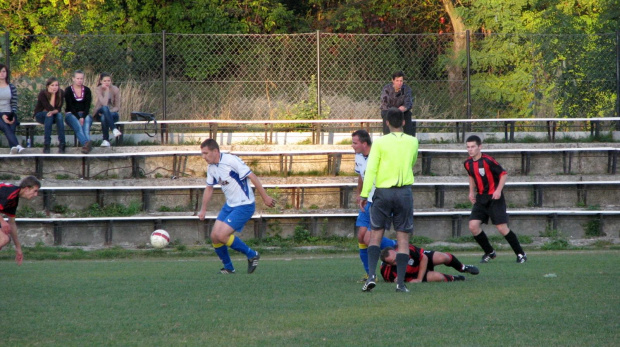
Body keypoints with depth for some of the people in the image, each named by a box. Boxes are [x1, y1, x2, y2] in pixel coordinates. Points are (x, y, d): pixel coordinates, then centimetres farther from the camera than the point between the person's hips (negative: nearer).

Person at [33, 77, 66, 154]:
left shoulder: (60, 93, -10)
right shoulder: (42, 94, -21)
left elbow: (59, 109, -16)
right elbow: (50, 108, -26)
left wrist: (53, 112, -36)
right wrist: (53, 94, -28)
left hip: (54, 115, 3)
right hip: (40, 115, -3)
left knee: (59, 115, -31)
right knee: (49, 116, -36)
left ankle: (62, 144, -35)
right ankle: (46, 144, -38)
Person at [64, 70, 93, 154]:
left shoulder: (87, 90, 12)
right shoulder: (68, 90, 3)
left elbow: (87, 106, 2)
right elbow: (70, 106, -6)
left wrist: (83, 117, -17)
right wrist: (78, 118, -20)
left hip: (84, 114, 2)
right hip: (71, 114, -2)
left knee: (86, 122, -35)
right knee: (78, 125, -37)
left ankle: (86, 145, -59)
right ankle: (86, 143, -63)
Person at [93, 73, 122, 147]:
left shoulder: (115, 89, -6)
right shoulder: (98, 89, -10)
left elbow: (117, 107, -3)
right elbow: (104, 104, -25)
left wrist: (108, 112, -20)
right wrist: (107, 90, -22)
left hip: (112, 113, 1)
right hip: (99, 113, -1)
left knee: (104, 117, -37)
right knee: (105, 108, -38)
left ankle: (106, 140, -29)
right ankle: (114, 129, -48)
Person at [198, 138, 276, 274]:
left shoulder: (231, 160, -21)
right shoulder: (211, 168, 5)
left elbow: (252, 177, -19)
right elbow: (209, 188, 20)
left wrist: (265, 197, -17)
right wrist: (203, 209, 21)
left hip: (244, 205, -8)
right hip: (229, 205, 8)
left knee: (222, 235, -17)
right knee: (214, 236, 0)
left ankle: (252, 255, 0)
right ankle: (228, 268, 17)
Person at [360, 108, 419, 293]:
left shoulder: (380, 142, -5)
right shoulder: (413, 142, 4)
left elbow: (370, 169, -10)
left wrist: (364, 194, -7)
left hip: (383, 192, -1)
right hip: (405, 192, 1)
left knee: (375, 235, 7)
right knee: (403, 238, 4)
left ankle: (371, 275, -8)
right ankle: (401, 283, 0)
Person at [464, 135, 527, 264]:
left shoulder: (487, 160, -17)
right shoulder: (468, 163, 3)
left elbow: (503, 174, -11)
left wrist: (498, 190, -21)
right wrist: (472, 191, 14)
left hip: (494, 198, -6)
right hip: (481, 198, 6)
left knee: (502, 228, -10)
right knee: (473, 226, -6)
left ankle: (521, 254, 5)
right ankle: (489, 253, 12)